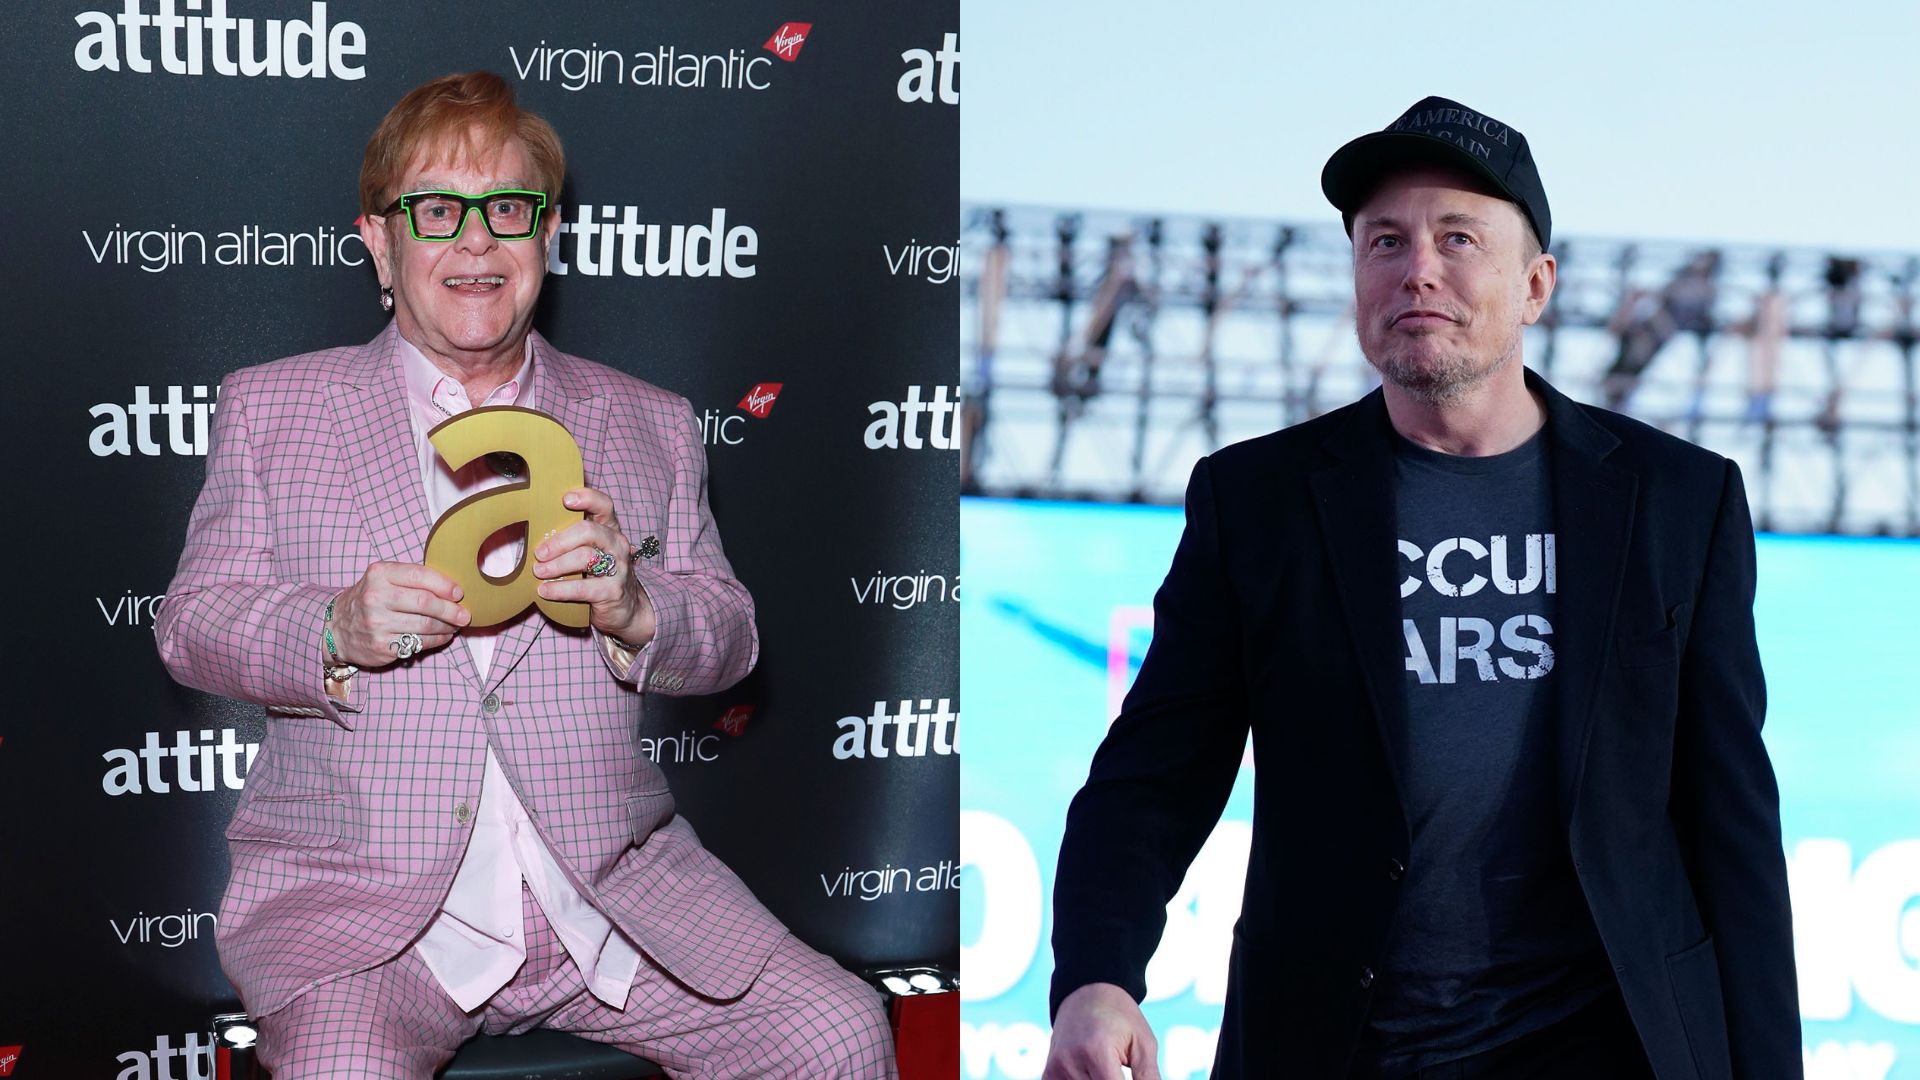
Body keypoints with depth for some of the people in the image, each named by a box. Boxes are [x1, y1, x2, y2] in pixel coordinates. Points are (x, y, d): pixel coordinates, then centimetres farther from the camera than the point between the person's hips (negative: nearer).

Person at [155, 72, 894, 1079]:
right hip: (359, 897, -2)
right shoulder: (268, 408, 11)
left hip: (610, 883, 2)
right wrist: (337, 633, -16)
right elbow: (191, 621, 6)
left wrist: (634, 609, -12)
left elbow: (728, 636, 12)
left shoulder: (651, 425, 16)